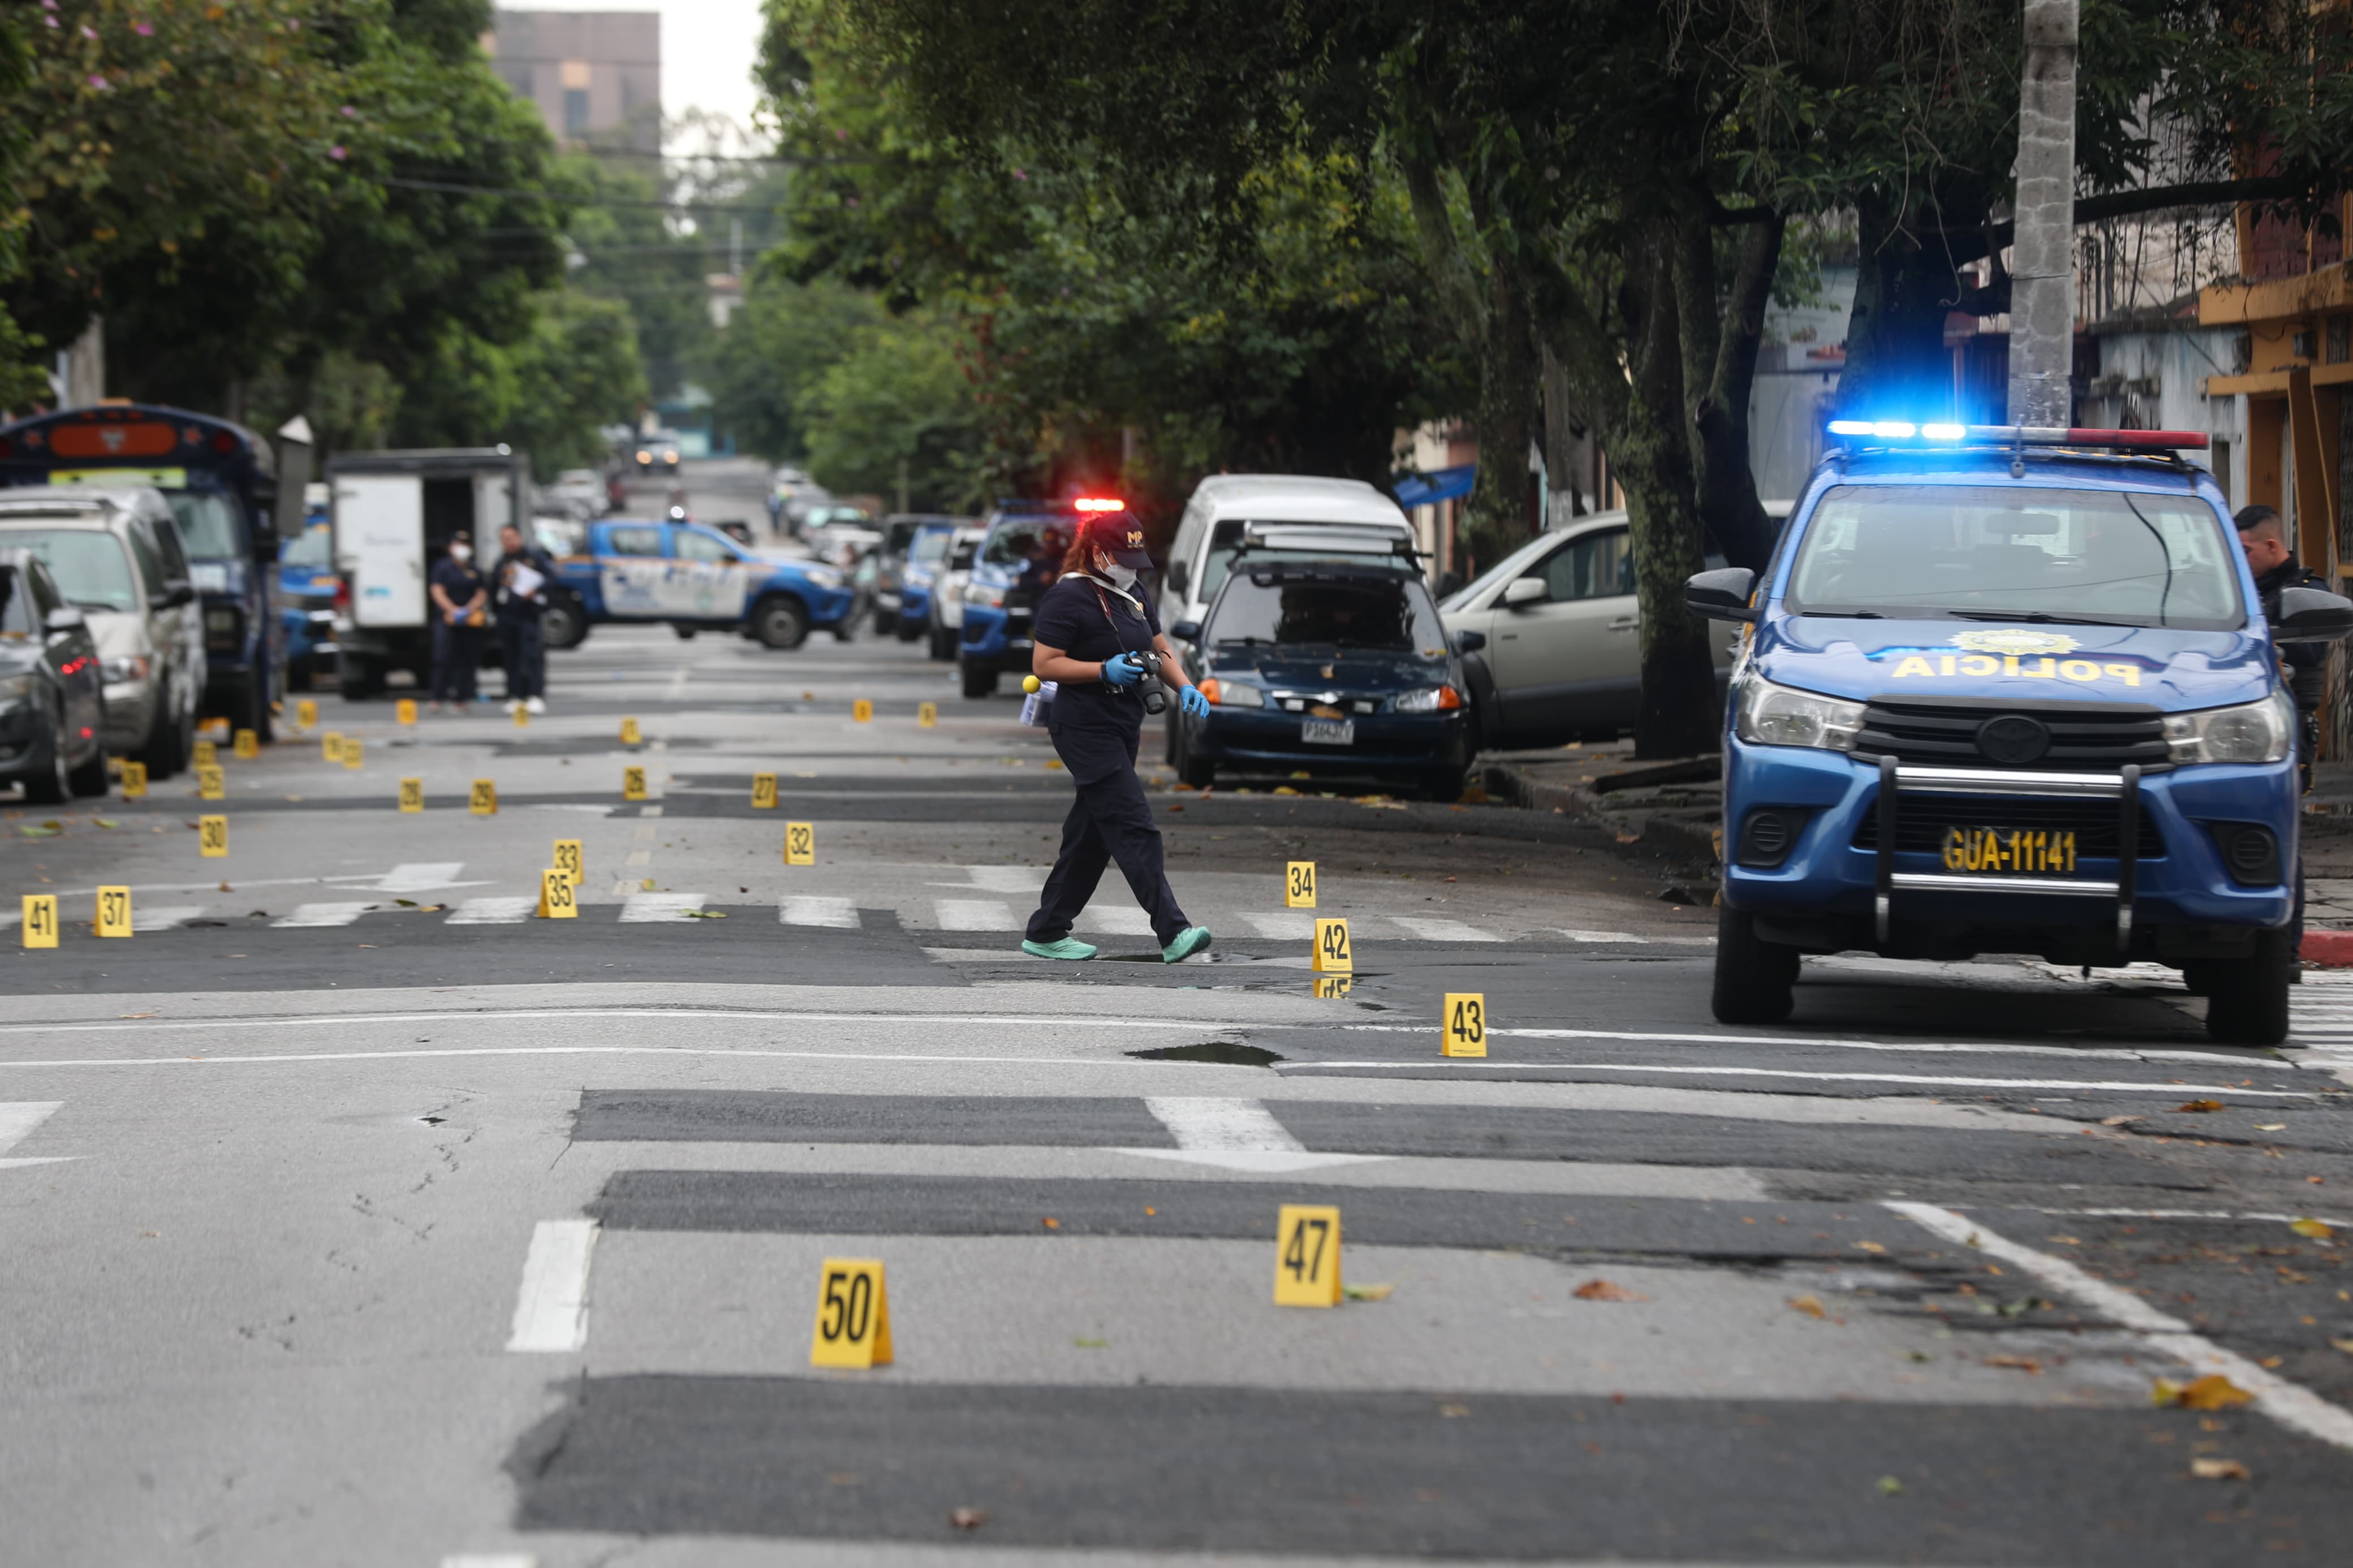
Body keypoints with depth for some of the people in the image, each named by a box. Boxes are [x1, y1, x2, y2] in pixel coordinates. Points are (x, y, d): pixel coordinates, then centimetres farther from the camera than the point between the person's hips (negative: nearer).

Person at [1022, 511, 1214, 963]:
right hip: (1085, 728, -9)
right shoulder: (1068, 597, -12)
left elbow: (1161, 649, 21)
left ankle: (1046, 933, 19)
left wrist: (1185, 687, 3)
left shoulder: (1133, 593, 15)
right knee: (1133, 828, -16)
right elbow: (1044, 665, -15)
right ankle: (1173, 933, -24)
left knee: (1091, 835, 11)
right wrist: (1106, 671, -24)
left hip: (1123, 728, 9)